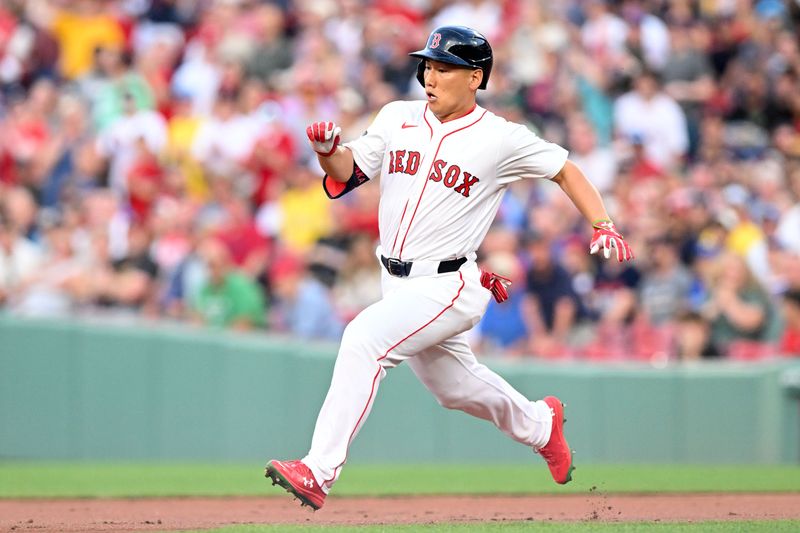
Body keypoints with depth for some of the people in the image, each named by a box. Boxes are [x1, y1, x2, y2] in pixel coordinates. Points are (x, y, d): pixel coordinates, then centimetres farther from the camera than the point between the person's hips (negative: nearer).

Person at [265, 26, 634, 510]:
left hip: (450, 286, -7)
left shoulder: (502, 139, -7)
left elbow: (565, 170, 3)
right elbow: (348, 174, 5)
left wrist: (603, 226, -7)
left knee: (365, 339, -28)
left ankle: (319, 473, -31)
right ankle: (539, 425, 53)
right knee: (454, 386, 23)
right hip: (399, 285, 7)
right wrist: (328, 149, -17)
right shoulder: (398, 119, 5)